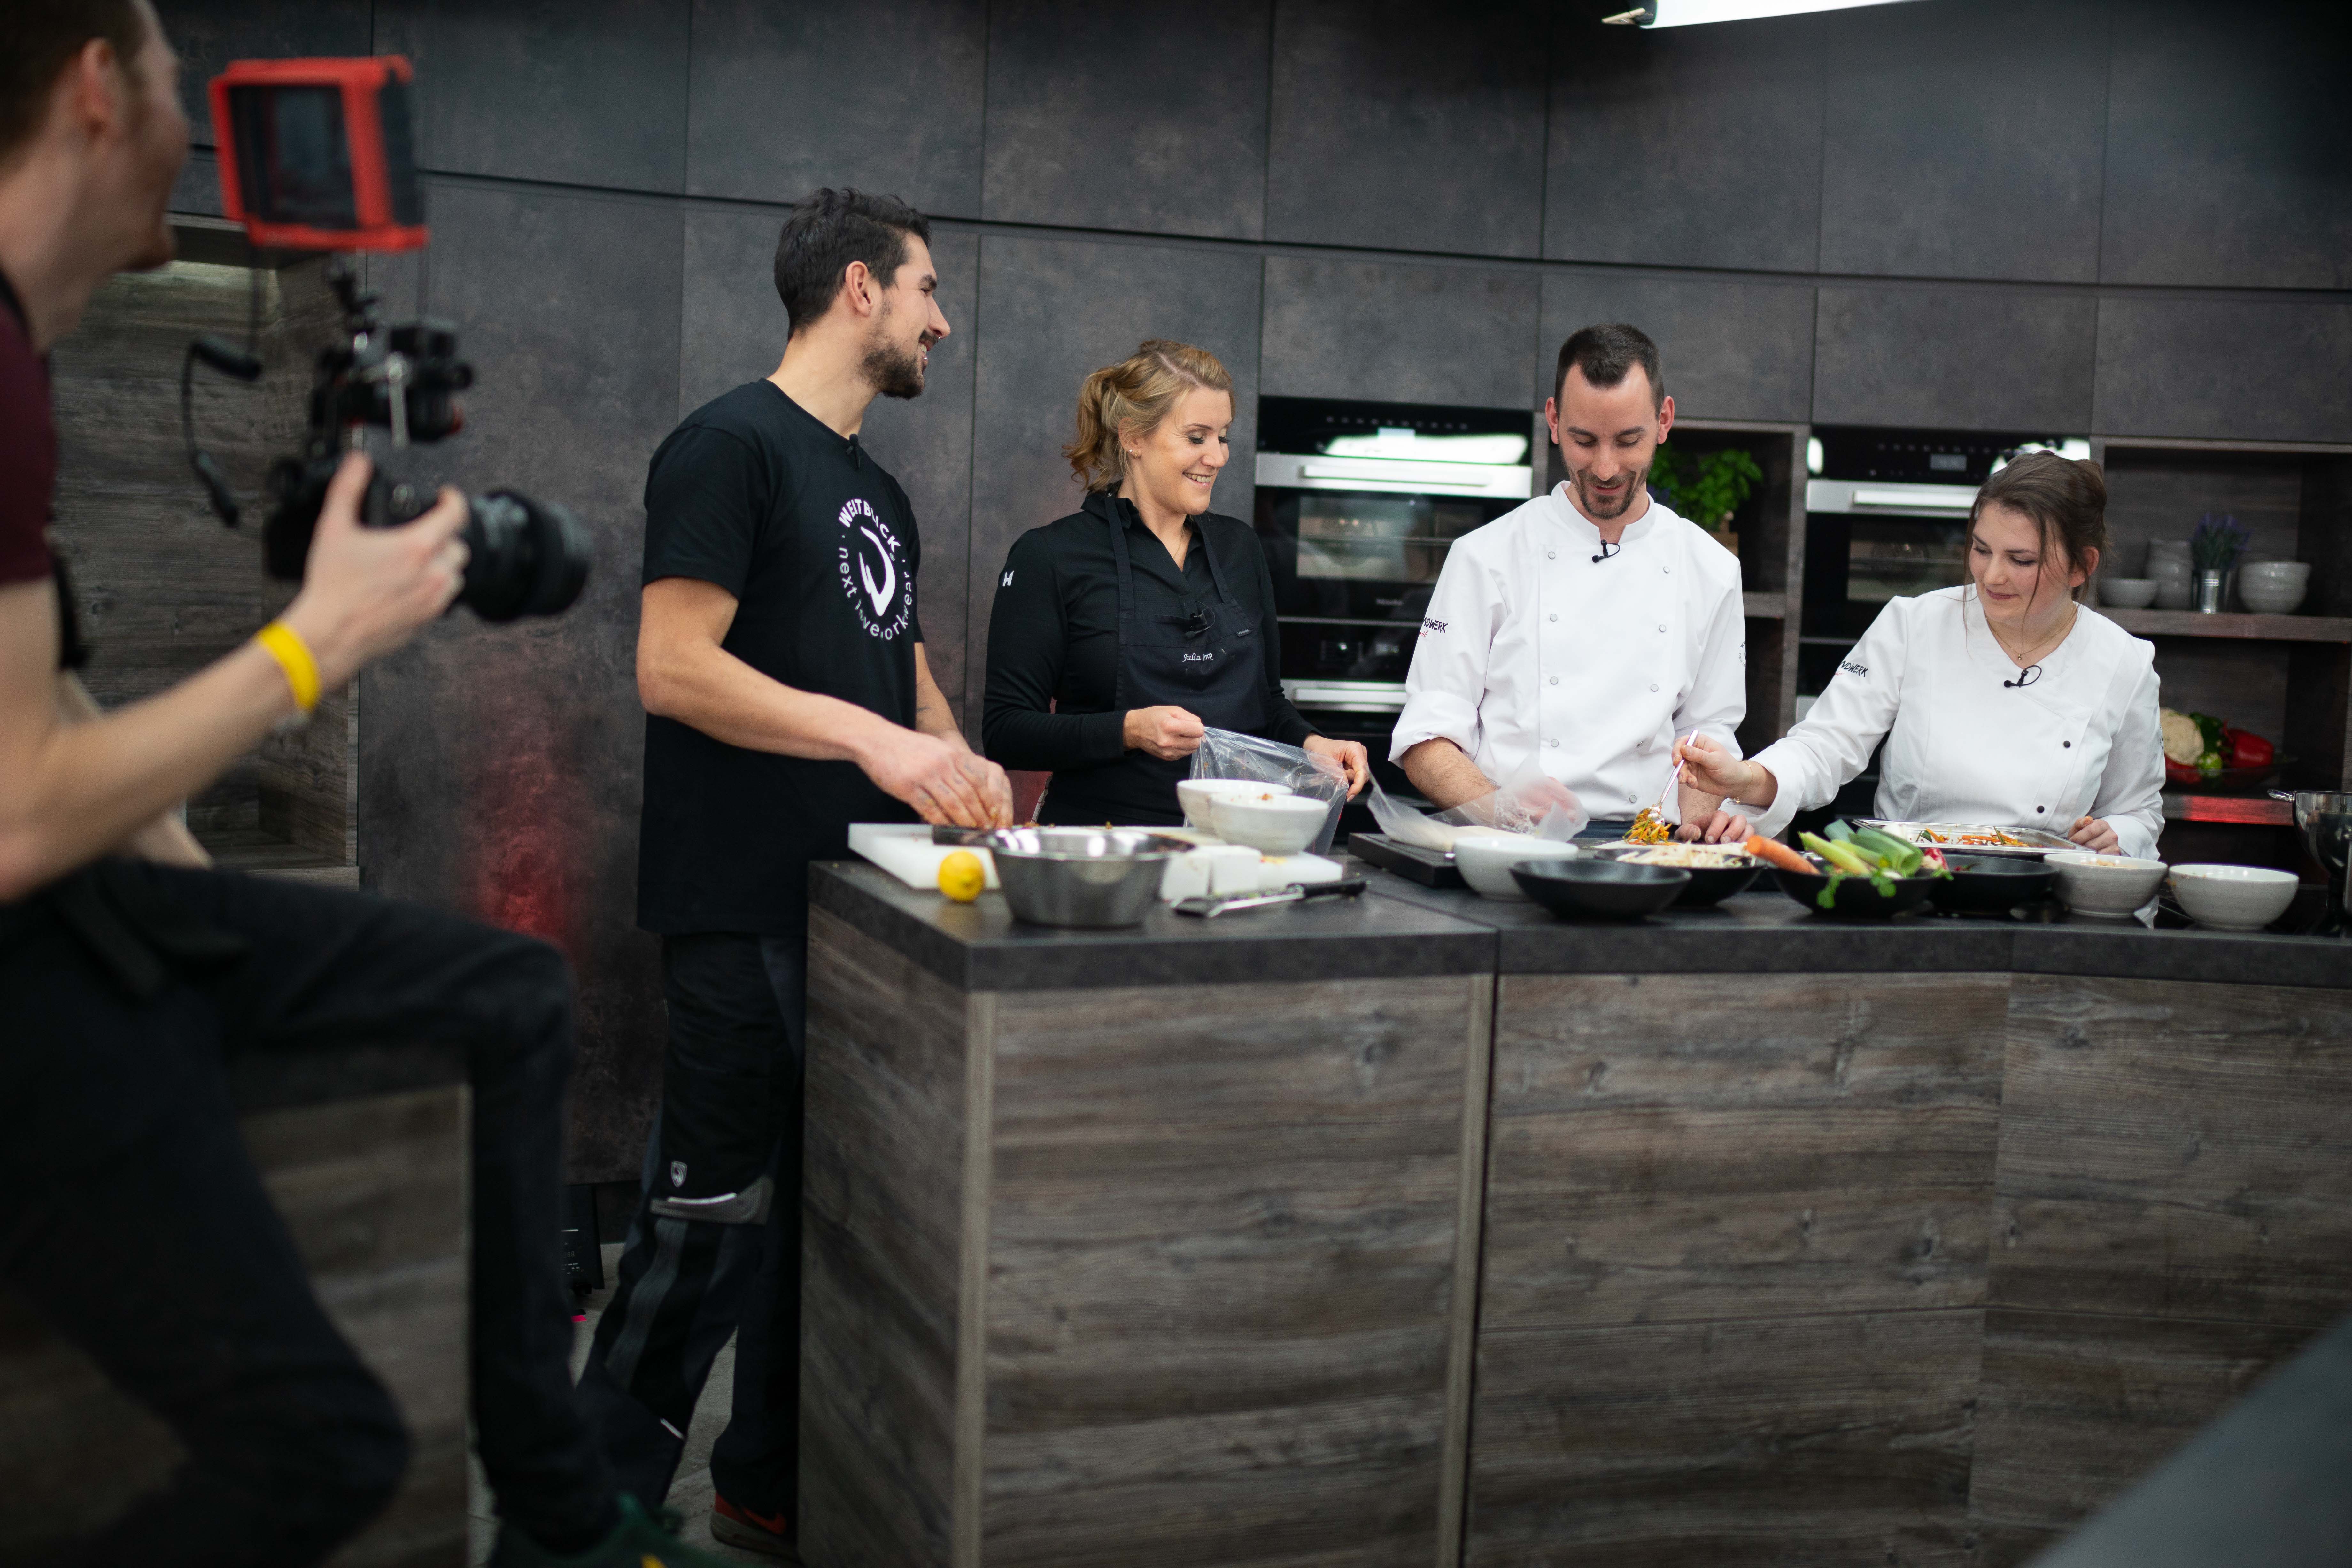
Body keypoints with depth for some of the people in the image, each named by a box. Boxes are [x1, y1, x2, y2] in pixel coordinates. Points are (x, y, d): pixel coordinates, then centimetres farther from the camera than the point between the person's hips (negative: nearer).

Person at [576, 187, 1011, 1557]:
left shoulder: (880, 492, 19)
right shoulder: (734, 445, -8)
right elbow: (675, 668, -18)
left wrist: (954, 758, 8)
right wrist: (871, 735, -23)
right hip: (747, 910, -9)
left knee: (824, 1197, 13)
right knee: (718, 1206, -6)